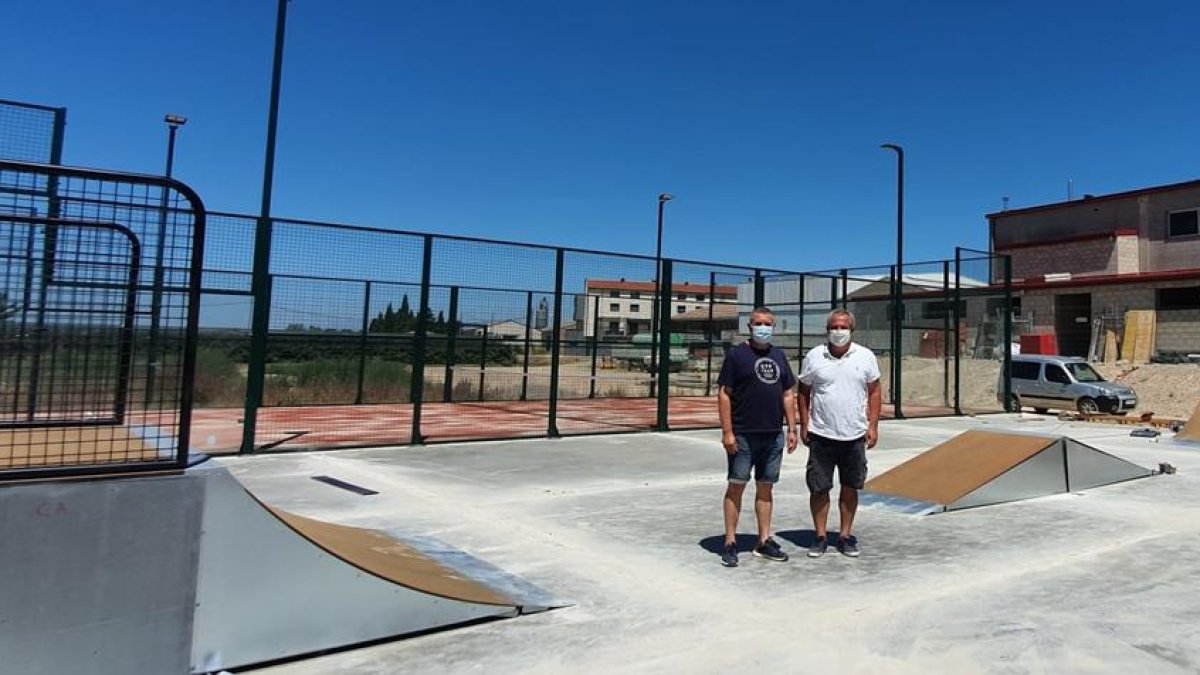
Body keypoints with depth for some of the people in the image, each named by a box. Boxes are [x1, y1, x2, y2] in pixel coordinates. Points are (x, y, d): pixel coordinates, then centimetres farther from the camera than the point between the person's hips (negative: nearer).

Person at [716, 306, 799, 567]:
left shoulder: (779, 356, 13)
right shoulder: (736, 355, -3)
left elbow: (788, 395, 16)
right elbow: (724, 394, -7)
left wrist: (792, 429, 8)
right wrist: (727, 432, -14)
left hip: (774, 435, 5)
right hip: (743, 435, -5)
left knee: (765, 487, 11)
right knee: (736, 486, -1)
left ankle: (764, 541, 20)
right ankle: (730, 543, 6)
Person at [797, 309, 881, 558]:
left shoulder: (866, 356, 2)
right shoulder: (814, 357, 0)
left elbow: (874, 392, 6)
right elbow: (803, 392, 6)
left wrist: (873, 426, -1)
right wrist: (804, 425, 1)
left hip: (855, 435, 1)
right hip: (821, 435, -1)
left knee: (850, 487, 10)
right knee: (819, 487, 3)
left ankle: (845, 535, 23)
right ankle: (820, 537, 16)